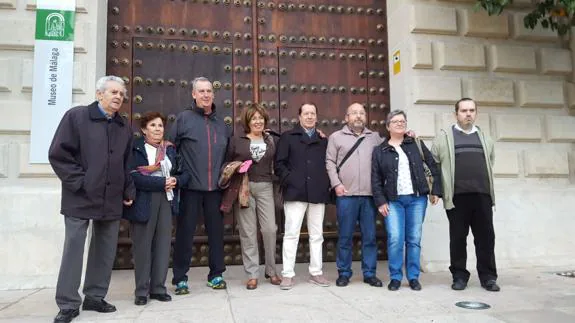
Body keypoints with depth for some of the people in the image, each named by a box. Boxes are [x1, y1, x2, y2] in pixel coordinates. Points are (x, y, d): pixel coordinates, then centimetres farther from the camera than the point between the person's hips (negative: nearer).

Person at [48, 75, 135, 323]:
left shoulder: (124, 127, 15)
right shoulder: (76, 116, -2)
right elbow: (58, 154, -7)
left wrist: (128, 192, 11)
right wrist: (79, 183, -12)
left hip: (112, 200, 5)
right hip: (81, 198, -5)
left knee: (106, 250, 9)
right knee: (73, 249, -2)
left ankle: (95, 297, 22)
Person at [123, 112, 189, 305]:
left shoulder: (170, 149, 12)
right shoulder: (135, 148, -3)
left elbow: (184, 173, 12)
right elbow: (133, 176, -16)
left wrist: (176, 180, -10)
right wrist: (162, 182, -17)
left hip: (166, 200, 4)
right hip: (143, 202, -4)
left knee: (163, 243, 5)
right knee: (143, 245, 2)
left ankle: (158, 288, 16)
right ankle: (141, 291, 13)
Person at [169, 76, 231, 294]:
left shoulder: (221, 123, 14)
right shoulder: (184, 118, 0)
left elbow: (227, 153, 21)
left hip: (215, 186, 4)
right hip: (191, 186, -4)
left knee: (216, 231, 9)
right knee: (185, 232, 3)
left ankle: (216, 274, 22)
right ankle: (180, 278, 14)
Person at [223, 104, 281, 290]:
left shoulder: (271, 140, 14)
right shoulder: (236, 141, 9)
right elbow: (227, 163, 9)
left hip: (265, 187, 1)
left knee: (270, 229, -4)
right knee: (248, 232, 0)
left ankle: (271, 271, 14)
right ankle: (252, 274, 9)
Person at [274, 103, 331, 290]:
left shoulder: (323, 140, 18)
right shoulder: (288, 137, 9)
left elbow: (328, 164, 14)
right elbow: (279, 163, 1)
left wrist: (326, 184, 1)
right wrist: (289, 181, -11)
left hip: (318, 193, 4)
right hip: (295, 192, -3)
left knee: (316, 235, 8)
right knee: (291, 234, -4)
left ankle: (316, 273, 17)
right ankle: (287, 274, 2)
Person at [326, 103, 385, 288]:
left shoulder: (375, 137, 14)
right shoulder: (336, 137, 7)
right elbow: (330, 162, 3)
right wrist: (336, 184, -6)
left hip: (370, 194, 2)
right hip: (345, 194, -2)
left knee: (370, 236, 6)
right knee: (345, 237, 4)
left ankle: (369, 273, 17)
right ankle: (344, 273, 15)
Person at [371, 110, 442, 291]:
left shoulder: (417, 144, 8)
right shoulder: (379, 151, 5)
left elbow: (433, 167, 9)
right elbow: (376, 179, 2)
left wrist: (436, 191, 3)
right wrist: (380, 201, -6)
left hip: (417, 198, 1)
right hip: (393, 201, -1)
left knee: (414, 239, 4)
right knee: (395, 239, -9)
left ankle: (413, 277, 16)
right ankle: (395, 277, 5)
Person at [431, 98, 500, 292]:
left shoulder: (485, 138, 17)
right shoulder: (444, 137, 6)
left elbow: (490, 164, 23)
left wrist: (487, 185, 16)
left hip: (482, 195, 3)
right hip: (457, 196, -3)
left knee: (486, 238, 4)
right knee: (458, 238, 3)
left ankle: (488, 276, 15)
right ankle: (459, 276, 13)